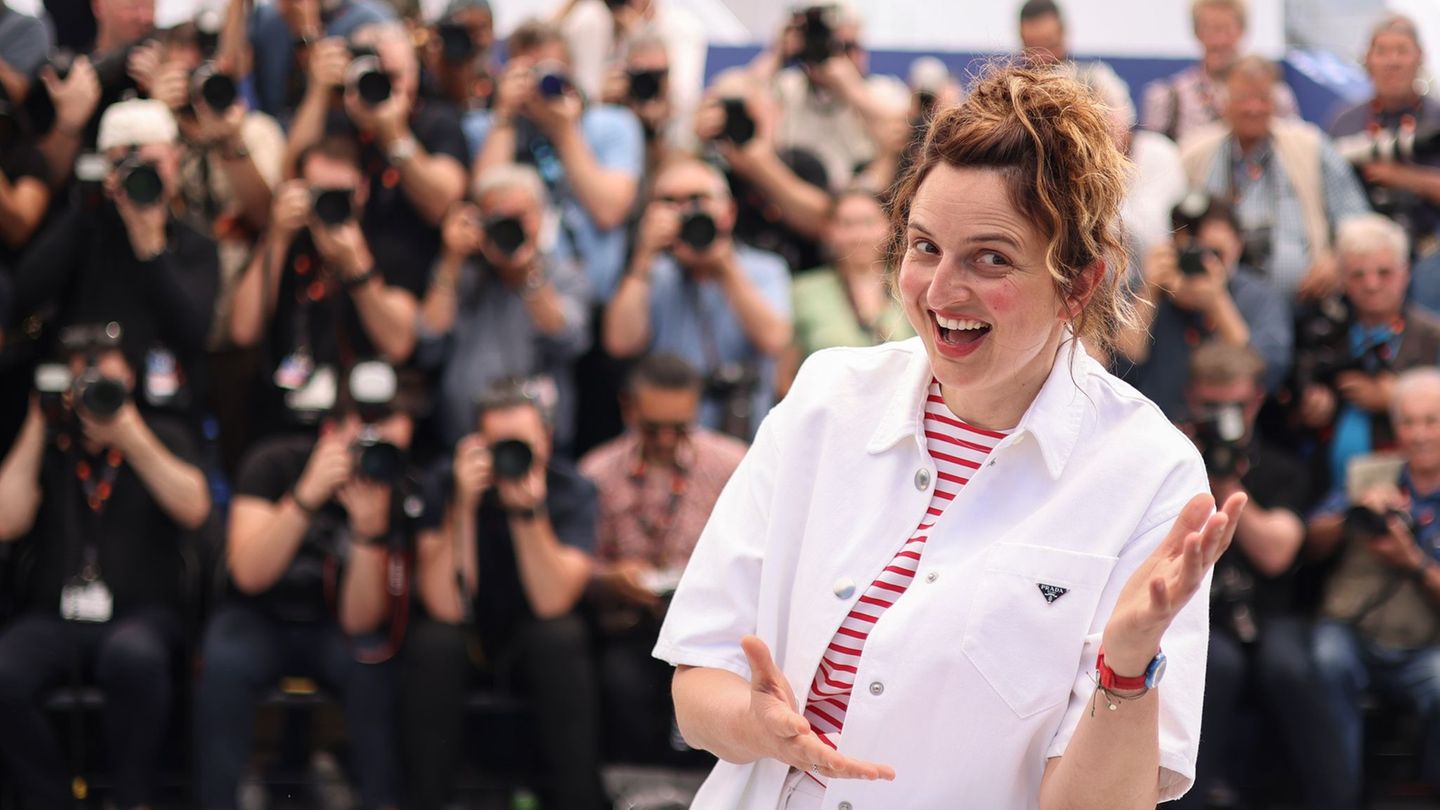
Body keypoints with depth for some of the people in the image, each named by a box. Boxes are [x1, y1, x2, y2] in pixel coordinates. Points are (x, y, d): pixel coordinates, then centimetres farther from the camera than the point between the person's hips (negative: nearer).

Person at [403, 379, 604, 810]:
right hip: (469, 633, 0)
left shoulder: (571, 490, -15)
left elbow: (553, 602, -26)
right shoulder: (446, 487, -16)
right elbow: (447, 608, -27)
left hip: (536, 637, 0)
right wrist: (464, 504, -35)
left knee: (561, 637, -31)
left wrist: (529, 512, -37)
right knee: (432, 642, -31)